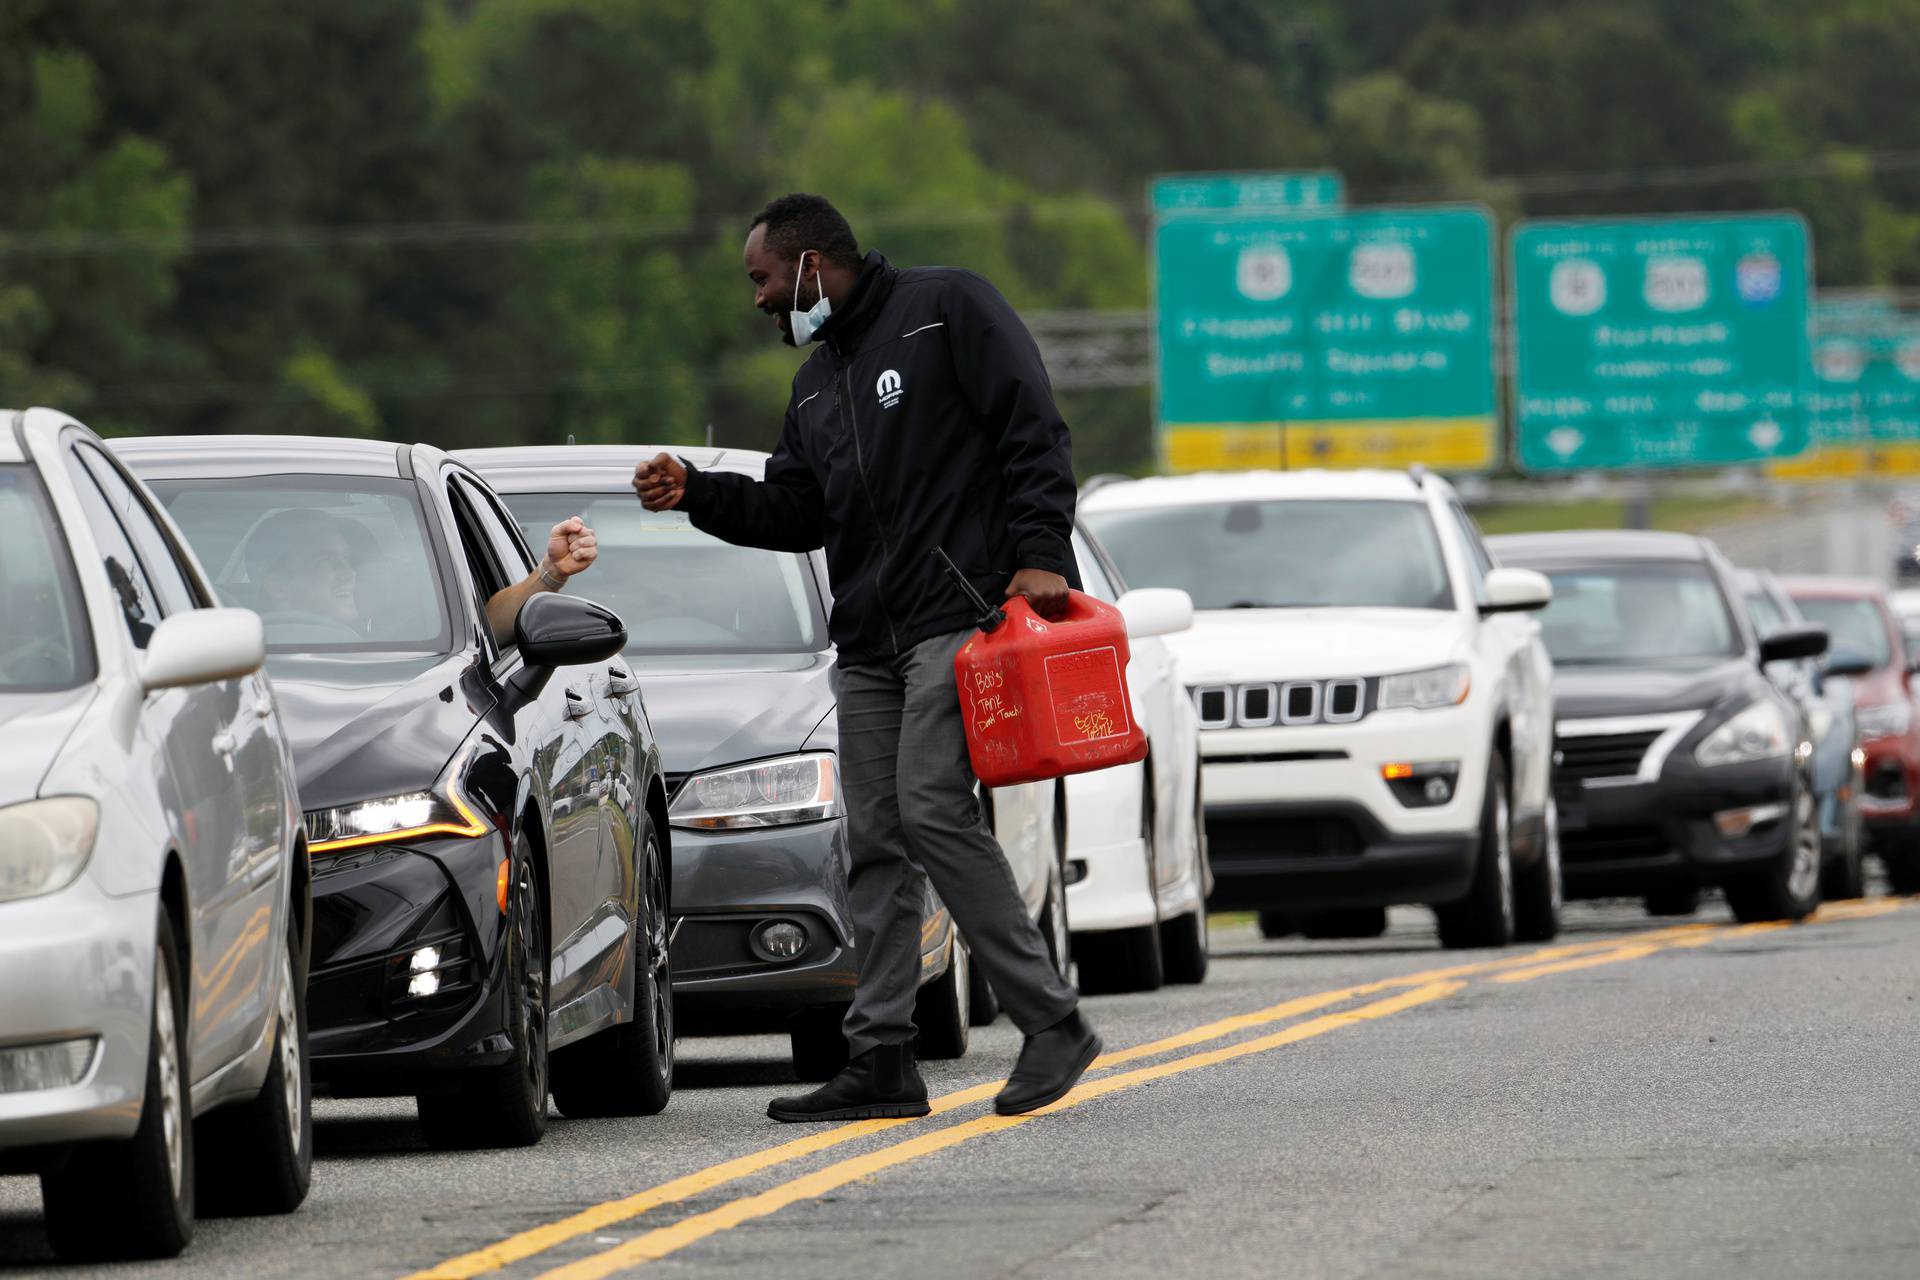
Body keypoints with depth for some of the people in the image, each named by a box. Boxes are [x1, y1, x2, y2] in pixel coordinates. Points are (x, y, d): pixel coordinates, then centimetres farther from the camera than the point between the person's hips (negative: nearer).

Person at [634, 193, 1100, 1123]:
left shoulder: (946, 309, -1)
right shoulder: (818, 381, 23)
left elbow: (1035, 436, -8)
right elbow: (794, 512, 24)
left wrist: (1040, 556, -17)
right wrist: (695, 494, 10)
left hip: (961, 616, -8)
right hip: (869, 643, 8)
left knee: (932, 808, -19)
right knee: (876, 840, 3)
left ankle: (1051, 1020, -15)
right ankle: (881, 1057, 3)